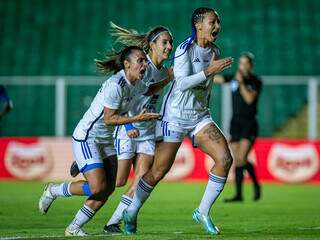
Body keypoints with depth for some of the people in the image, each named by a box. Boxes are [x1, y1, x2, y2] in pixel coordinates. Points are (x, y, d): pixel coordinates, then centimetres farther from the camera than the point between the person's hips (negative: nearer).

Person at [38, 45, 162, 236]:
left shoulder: (135, 84, 3)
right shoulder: (115, 85, -25)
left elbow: (149, 91, 27)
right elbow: (109, 119, -23)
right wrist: (137, 118, -26)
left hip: (106, 140, 9)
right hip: (86, 138, -9)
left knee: (108, 189, -1)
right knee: (97, 187, -18)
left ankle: (74, 228, 9)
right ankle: (53, 191, 7)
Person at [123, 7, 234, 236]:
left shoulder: (214, 51, 6)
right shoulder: (184, 49, -15)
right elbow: (182, 83, -26)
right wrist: (209, 71, -32)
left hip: (200, 116, 6)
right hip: (175, 116, -6)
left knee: (225, 159, -14)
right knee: (159, 171, -1)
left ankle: (203, 212, -2)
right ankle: (131, 212, 22)